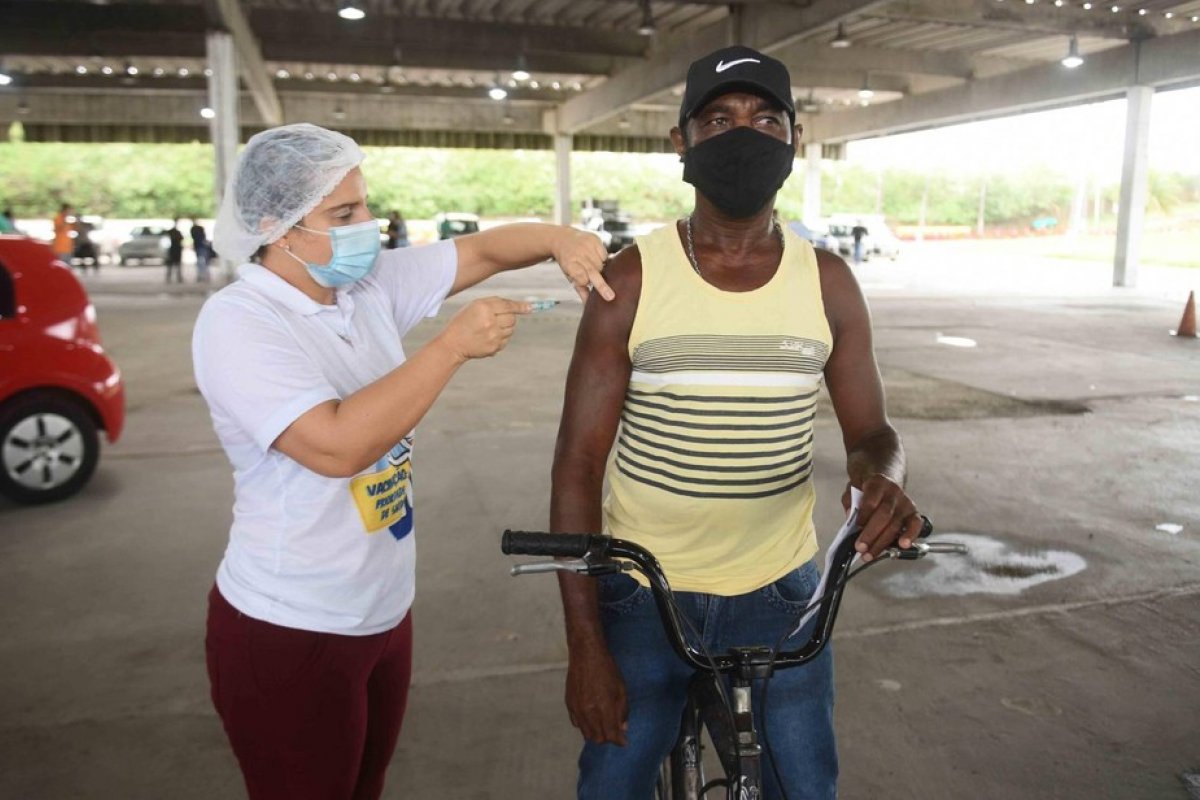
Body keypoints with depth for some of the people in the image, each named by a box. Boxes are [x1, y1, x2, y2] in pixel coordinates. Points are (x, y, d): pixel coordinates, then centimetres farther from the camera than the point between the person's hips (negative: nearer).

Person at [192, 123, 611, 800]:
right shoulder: (238, 322, -20)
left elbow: (483, 250, 2)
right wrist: (455, 346, -27)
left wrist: (559, 239, -18)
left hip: (384, 612, 7)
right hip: (290, 636, -7)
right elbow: (337, 445, -32)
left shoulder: (372, 285, 0)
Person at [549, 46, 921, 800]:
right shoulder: (632, 279, -10)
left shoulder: (827, 282, -4)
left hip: (781, 593, 2)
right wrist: (584, 641, -12)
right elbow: (578, 464, -10)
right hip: (643, 593, -1)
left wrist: (883, 478, -22)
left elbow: (871, 430, 4)